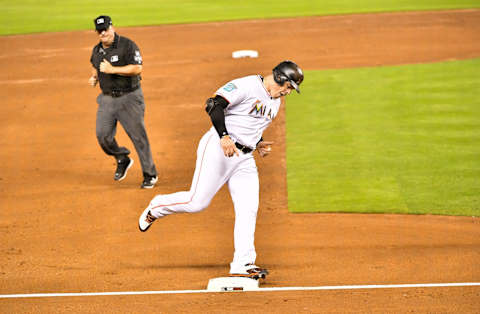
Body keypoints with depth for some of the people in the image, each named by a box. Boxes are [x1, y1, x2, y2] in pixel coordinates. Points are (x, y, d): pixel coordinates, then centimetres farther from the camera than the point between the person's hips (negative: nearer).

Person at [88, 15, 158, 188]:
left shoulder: (127, 45, -11)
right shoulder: (97, 50, 9)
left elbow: (137, 68, -19)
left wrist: (112, 70, -24)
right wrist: (94, 77, 6)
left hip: (129, 97, -6)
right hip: (107, 99, 6)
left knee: (138, 136, -4)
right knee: (103, 135, -1)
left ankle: (150, 174, 8)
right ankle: (122, 160, 26)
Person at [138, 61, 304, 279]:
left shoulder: (275, 102, 19)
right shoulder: (246, 85, -10)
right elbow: (214, 105, -20)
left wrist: (258, 144, 11)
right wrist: (224, 137, -30)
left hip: (244, 158, 8)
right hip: (218, 149, -8)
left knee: (248, 210, -5)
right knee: (197, 202, -11)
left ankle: (242, 264, -4)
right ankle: (155, 209, 17)